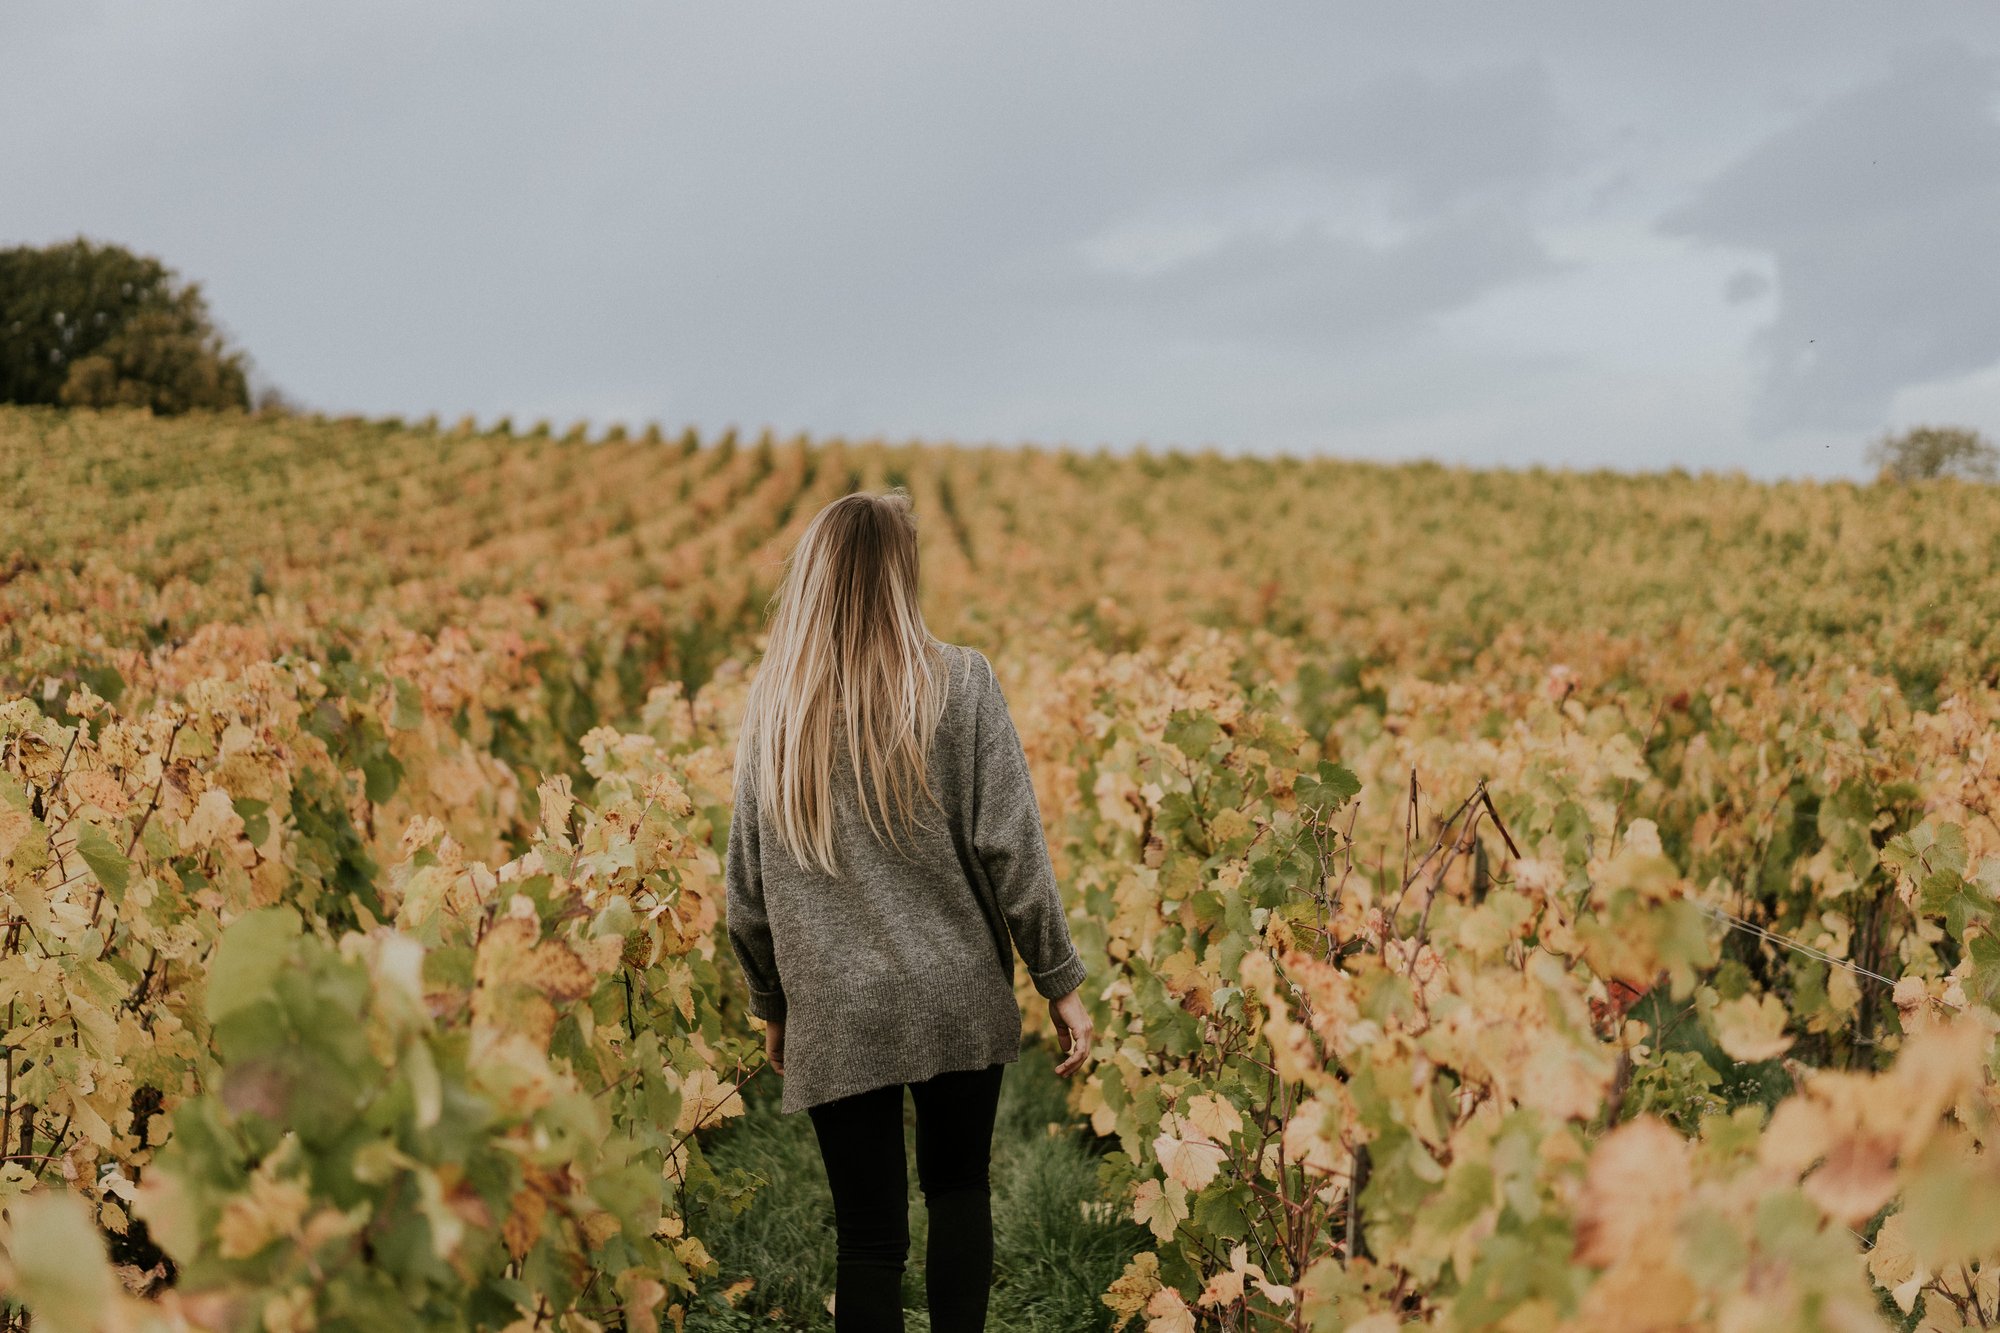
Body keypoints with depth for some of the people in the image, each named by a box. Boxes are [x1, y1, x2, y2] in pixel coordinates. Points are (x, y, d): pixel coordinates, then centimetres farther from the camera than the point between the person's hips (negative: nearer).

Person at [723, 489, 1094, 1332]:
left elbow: (746, 886, 6)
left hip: (835, 1017, 1)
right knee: (957, 1191, 20)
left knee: (868, 1234, 8)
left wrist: (773, 1006, 19)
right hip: (958, 1004, -1)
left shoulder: (774, 705, 1)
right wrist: (1061, 983, 1)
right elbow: (1011, 849, -8)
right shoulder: (958, 683, -7)